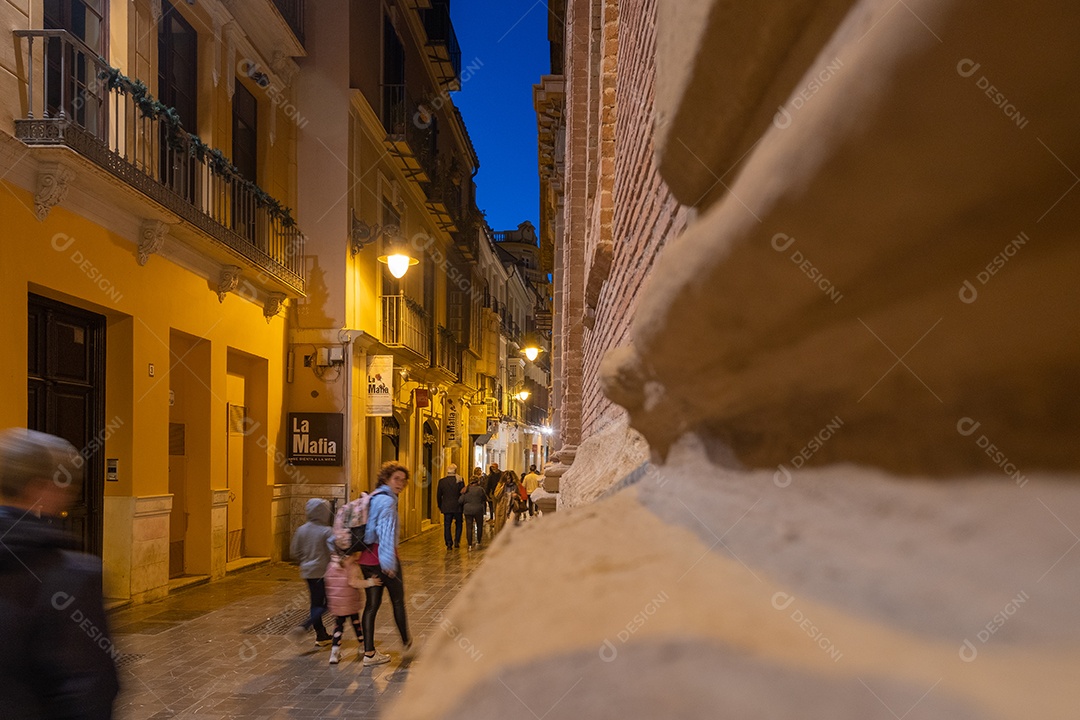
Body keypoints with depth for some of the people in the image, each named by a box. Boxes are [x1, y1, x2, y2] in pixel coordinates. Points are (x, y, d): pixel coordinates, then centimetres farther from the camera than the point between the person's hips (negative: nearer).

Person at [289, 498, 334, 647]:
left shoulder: (301, 530, 1)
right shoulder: (326, 531, -15)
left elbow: (294, 551, 6)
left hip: (308, 572, 6)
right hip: (323, 572, -6)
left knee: (316, 603, 14)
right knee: (326, 604, 5)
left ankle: (321, 635, 18)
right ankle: (306, 625, -14)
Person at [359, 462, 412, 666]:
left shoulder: (372, 498, 14)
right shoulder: (387, 500, -15)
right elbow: (386, 530, -26)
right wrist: (388, 560, -33)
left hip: (367, 558, 8)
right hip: (382, 557, -8)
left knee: (372, 603, 9)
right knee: (398, 600, 10)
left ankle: (369, 652, 10)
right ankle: (407, 643, 26)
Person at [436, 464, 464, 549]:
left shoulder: (442, 481, -2)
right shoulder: (459, 480, -8)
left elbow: (438, 495, 4)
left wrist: (440, 506, 15)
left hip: (446, 507, 1)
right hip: (457, 507, -1)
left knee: (447, 526, 7)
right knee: (458, 525, 16)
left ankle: (449, 544, 2)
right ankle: (457, 541, 6)